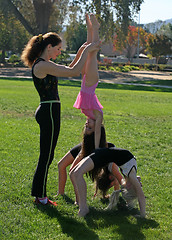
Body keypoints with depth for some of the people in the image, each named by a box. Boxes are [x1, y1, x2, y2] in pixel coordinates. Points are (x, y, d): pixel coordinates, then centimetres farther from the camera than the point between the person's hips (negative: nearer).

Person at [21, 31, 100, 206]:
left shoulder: (44, 64, 14)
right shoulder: (42, 65, -17)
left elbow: (68, 69, 26)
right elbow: (74, 72, -19)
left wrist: (80, 53, 16)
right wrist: (86, 52, -10)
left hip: (47, 111, 10)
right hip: (49, 112, -10)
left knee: (46, 156, 14)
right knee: (46, 156, -2)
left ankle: (39, 194, 22)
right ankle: (40, 196, 6)